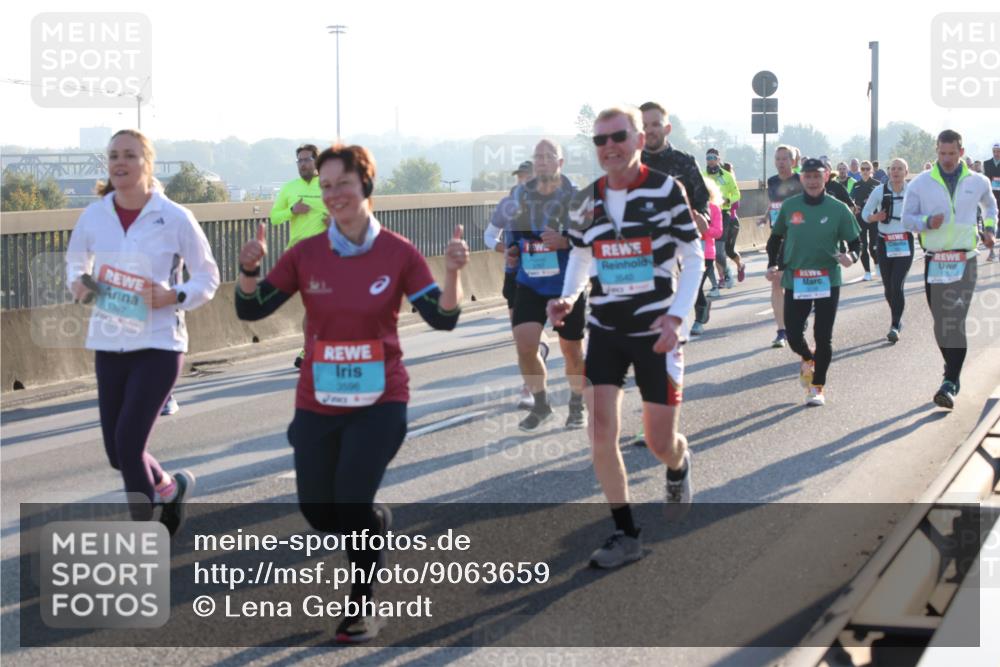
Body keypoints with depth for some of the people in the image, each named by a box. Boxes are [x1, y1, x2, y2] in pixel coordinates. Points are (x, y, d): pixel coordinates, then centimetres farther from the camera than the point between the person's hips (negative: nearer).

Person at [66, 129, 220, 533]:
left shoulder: (175, 219, -10)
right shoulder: (93, 216, 0)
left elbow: (208, 279, -1)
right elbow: (76, 261, 19)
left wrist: (173, 297, -19)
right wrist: (77, 284, -3)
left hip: (159, 346, -4)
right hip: (109, 346, 4)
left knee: (129, 444, -13)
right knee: (117, 452, 9)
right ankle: (171, 487, 41)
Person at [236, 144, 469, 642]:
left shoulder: (398, 254, -7)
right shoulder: (306, 255, -3)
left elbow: (442, 318, -10)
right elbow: (251, 309, -1)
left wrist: (452, 273, -28)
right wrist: (250, 271, -21)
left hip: (380, 401, -3)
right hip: (317, 403, 3)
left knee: (352, 501, -15)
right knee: (317, 510, 6)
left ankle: (364, 605, 7)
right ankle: (377, 523, 41)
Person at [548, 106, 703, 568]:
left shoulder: (666, 190, -11)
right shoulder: (585, 201, 1)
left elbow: (693, 258, -6)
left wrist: (676, 317, -17)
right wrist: (568, 298, -5)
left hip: (657, 332, -3)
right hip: (605, 330, 3)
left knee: (660, 443, 3)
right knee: (600, 434, -9)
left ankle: (679, 466, 42)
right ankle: (626, 535, 5)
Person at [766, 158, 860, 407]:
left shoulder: (838, 209, -3)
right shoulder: (789, 206, 2)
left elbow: (855, 242, 2)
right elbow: (776, 237, 15)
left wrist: (851, 256, -20)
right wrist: (772, 265, 2)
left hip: (828, 280, -1)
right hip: (795, 281, 2)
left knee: (823, 337, 0)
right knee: (793, 335, 1)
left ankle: (817, 387, 15)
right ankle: (808, 359, 36)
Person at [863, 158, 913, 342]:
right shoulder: (879, 191, -2)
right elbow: (865, 214, 4)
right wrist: (875, 217, -17)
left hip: (904, 243, -2)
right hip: (884, 243, 2)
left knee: (897, 285, -14)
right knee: (888, 287, 8)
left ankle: (895, 326, -11)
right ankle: (897, 321, 29)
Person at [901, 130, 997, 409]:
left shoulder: (977, 182, 5)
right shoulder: (920, 183, 1)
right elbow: (907, 219, 4)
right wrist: (927, 222, -15)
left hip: (964, 262, -2)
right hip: (934, 262, 2)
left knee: (956, 323, -13)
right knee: (940, 325, 7)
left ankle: (950, 383, -17)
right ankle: (954, 375, 26)